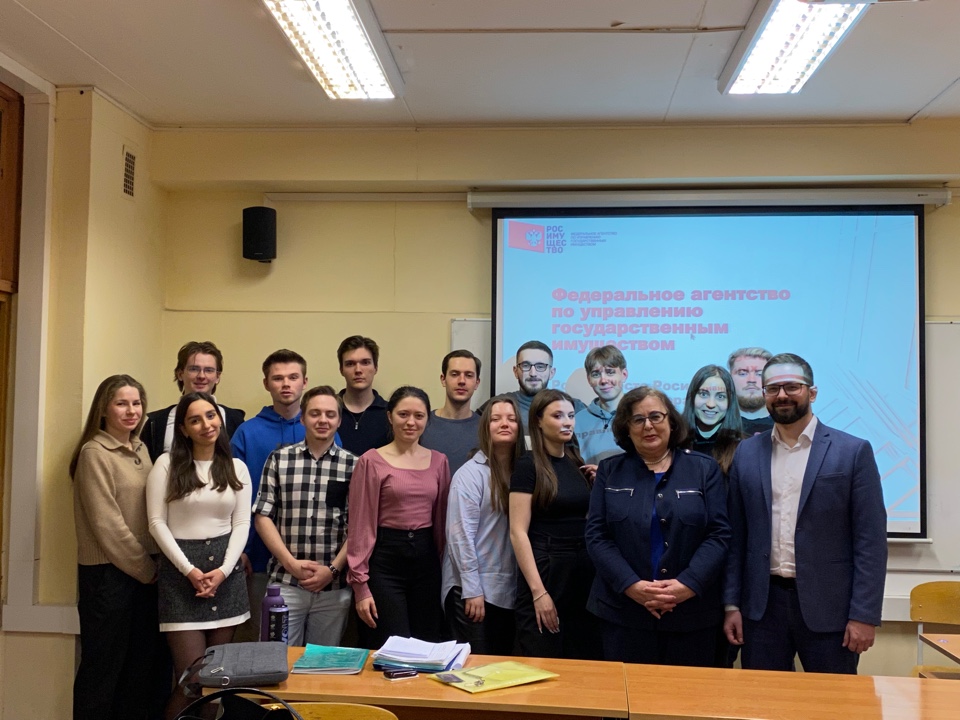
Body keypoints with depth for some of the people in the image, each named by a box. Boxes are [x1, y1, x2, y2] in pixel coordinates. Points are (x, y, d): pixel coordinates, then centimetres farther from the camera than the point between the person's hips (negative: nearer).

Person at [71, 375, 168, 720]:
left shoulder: (140, 449, 10)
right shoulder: (95, 452, -11)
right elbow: (107, 524, -15)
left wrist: (154, 566, 3)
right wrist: (147, 569, -10)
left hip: (144, 571, 7)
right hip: (108, 573, -7)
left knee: (145, 660, 12)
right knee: (104, 663, 3)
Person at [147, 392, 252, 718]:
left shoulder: (237, 468, 8)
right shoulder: (167, 464, -1)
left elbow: (241, 523, 5)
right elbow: (157, 523, -5)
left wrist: (223, 570, -9)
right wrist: (189, 570, -12)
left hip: (226, 572, 3)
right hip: (180, 572, -3)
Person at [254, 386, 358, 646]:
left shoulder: (353, 465, 2)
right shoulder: (278, 459, 4)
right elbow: (262, 516, 1)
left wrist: (333, 569, -9)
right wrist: (290, 563, -8)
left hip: (335, 587, 0)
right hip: (285, 583, 0)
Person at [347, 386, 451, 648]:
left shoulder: (439, 461, 8)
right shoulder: (371, 461, -6)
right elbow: (361, 526, -6)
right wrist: (360, 585, -9)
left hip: (426, 558, 4)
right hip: (385, 559, -4)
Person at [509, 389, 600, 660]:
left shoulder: (578, 464, 11)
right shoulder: (528, 466, -7)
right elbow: (518, 532, -12)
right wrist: (538, 591, -18)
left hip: (583, 573, 6)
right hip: (545, 570, -6)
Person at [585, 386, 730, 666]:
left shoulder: (704, 469, 5)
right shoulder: (609, 471, 7)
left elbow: (719, 533, -2)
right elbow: (596, 535, 0)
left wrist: (688, 584, -15)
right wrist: (631, 585, -13)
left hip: (693, 614, 0)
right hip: (624, 613, 0)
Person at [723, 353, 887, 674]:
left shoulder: (853, 452, -3)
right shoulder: (746, 453, 6)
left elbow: (870, 540, -5)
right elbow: (736, 536, 8)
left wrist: (864, 615, -9)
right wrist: (732, 603, 4)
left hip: (827, 606, -2)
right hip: (762, 604, 3)